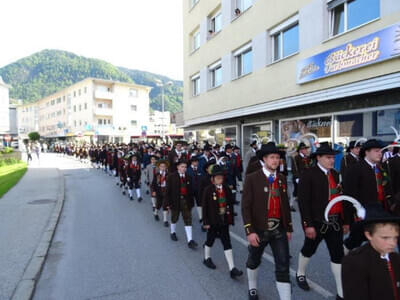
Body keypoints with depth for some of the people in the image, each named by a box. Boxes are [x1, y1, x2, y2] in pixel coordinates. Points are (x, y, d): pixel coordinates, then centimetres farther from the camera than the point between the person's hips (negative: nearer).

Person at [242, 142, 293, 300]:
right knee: (254, 262, 20)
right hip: (259, 229, -3)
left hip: (279, 229, 3)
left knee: (283, 267, 2)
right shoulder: (252, 178, -13)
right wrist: (250, 231, -19)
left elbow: (285, 204, 9)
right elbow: (246, 206, -15)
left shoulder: (282, 178, 3)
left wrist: (289, 228, 11)